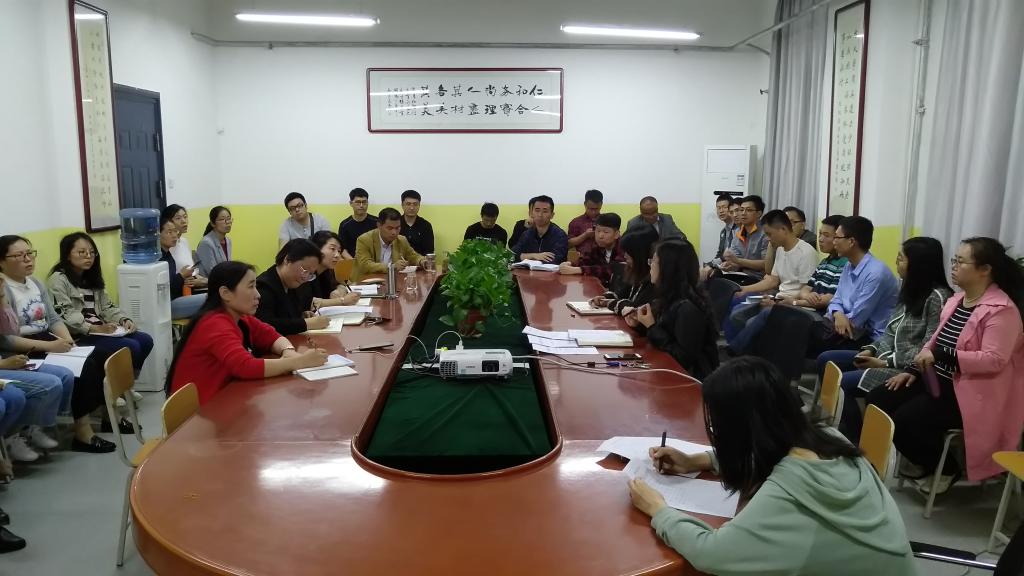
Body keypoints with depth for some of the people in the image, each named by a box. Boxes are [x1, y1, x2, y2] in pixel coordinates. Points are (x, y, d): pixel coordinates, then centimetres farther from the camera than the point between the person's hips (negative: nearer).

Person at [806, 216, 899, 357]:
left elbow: (855, 318, -20)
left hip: (872, 338, -8)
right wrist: (838, 314, -13)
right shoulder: (848, 267, 9)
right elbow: (836, 301, 10)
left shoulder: (876, 273, -21)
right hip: (851, 329, 8)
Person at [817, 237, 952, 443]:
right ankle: (842, 423, 11)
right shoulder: (910, 290, 11)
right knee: (826, 360, 5)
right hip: (886, 357, 10)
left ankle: (857, 441, -4)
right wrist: (872, 350, -1)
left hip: (908, 369, -10)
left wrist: (887, 363, -19)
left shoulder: (938, 297, -18)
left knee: (843, 383, -24)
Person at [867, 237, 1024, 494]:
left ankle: (946, 469, 6)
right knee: (877, 400, -3)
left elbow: (994, 360, -26)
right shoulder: (956, 300, 11)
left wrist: (939, 355, -29)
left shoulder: (1002, 309, -17)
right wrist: (914, 369, 6)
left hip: (969, 392, -9)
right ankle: (921, 460, 16)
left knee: (904, 421, -23)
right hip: (937, 379, 9)